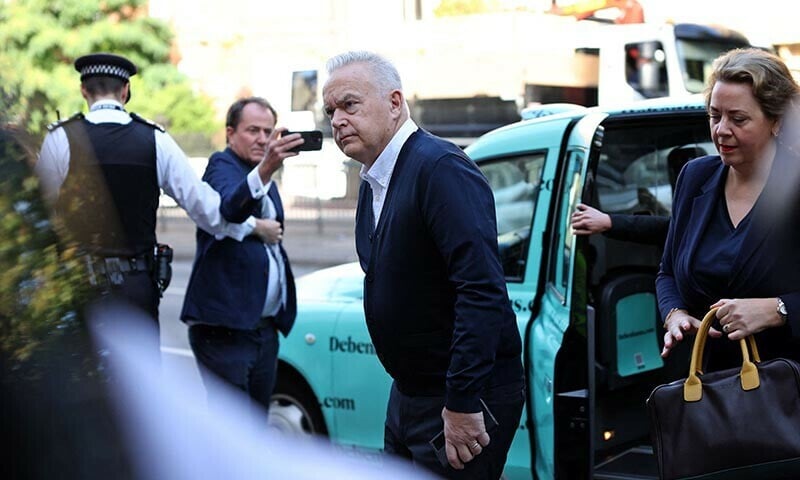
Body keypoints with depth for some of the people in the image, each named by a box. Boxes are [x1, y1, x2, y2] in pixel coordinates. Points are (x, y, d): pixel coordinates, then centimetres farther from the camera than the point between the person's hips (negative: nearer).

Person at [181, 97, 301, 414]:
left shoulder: (265, 180, 19)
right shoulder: (222, 166, -7)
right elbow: (230, 207, -32)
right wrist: (266, 170, -48)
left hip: (265, 327, 9)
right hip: (225, 327, -8)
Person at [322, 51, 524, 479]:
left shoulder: (440, 167, -19)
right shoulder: (373, 182, 11)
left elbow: (482, 289, -26)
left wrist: (462, 402, -27)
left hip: (466, 397, -9)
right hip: (409, 395, 9)